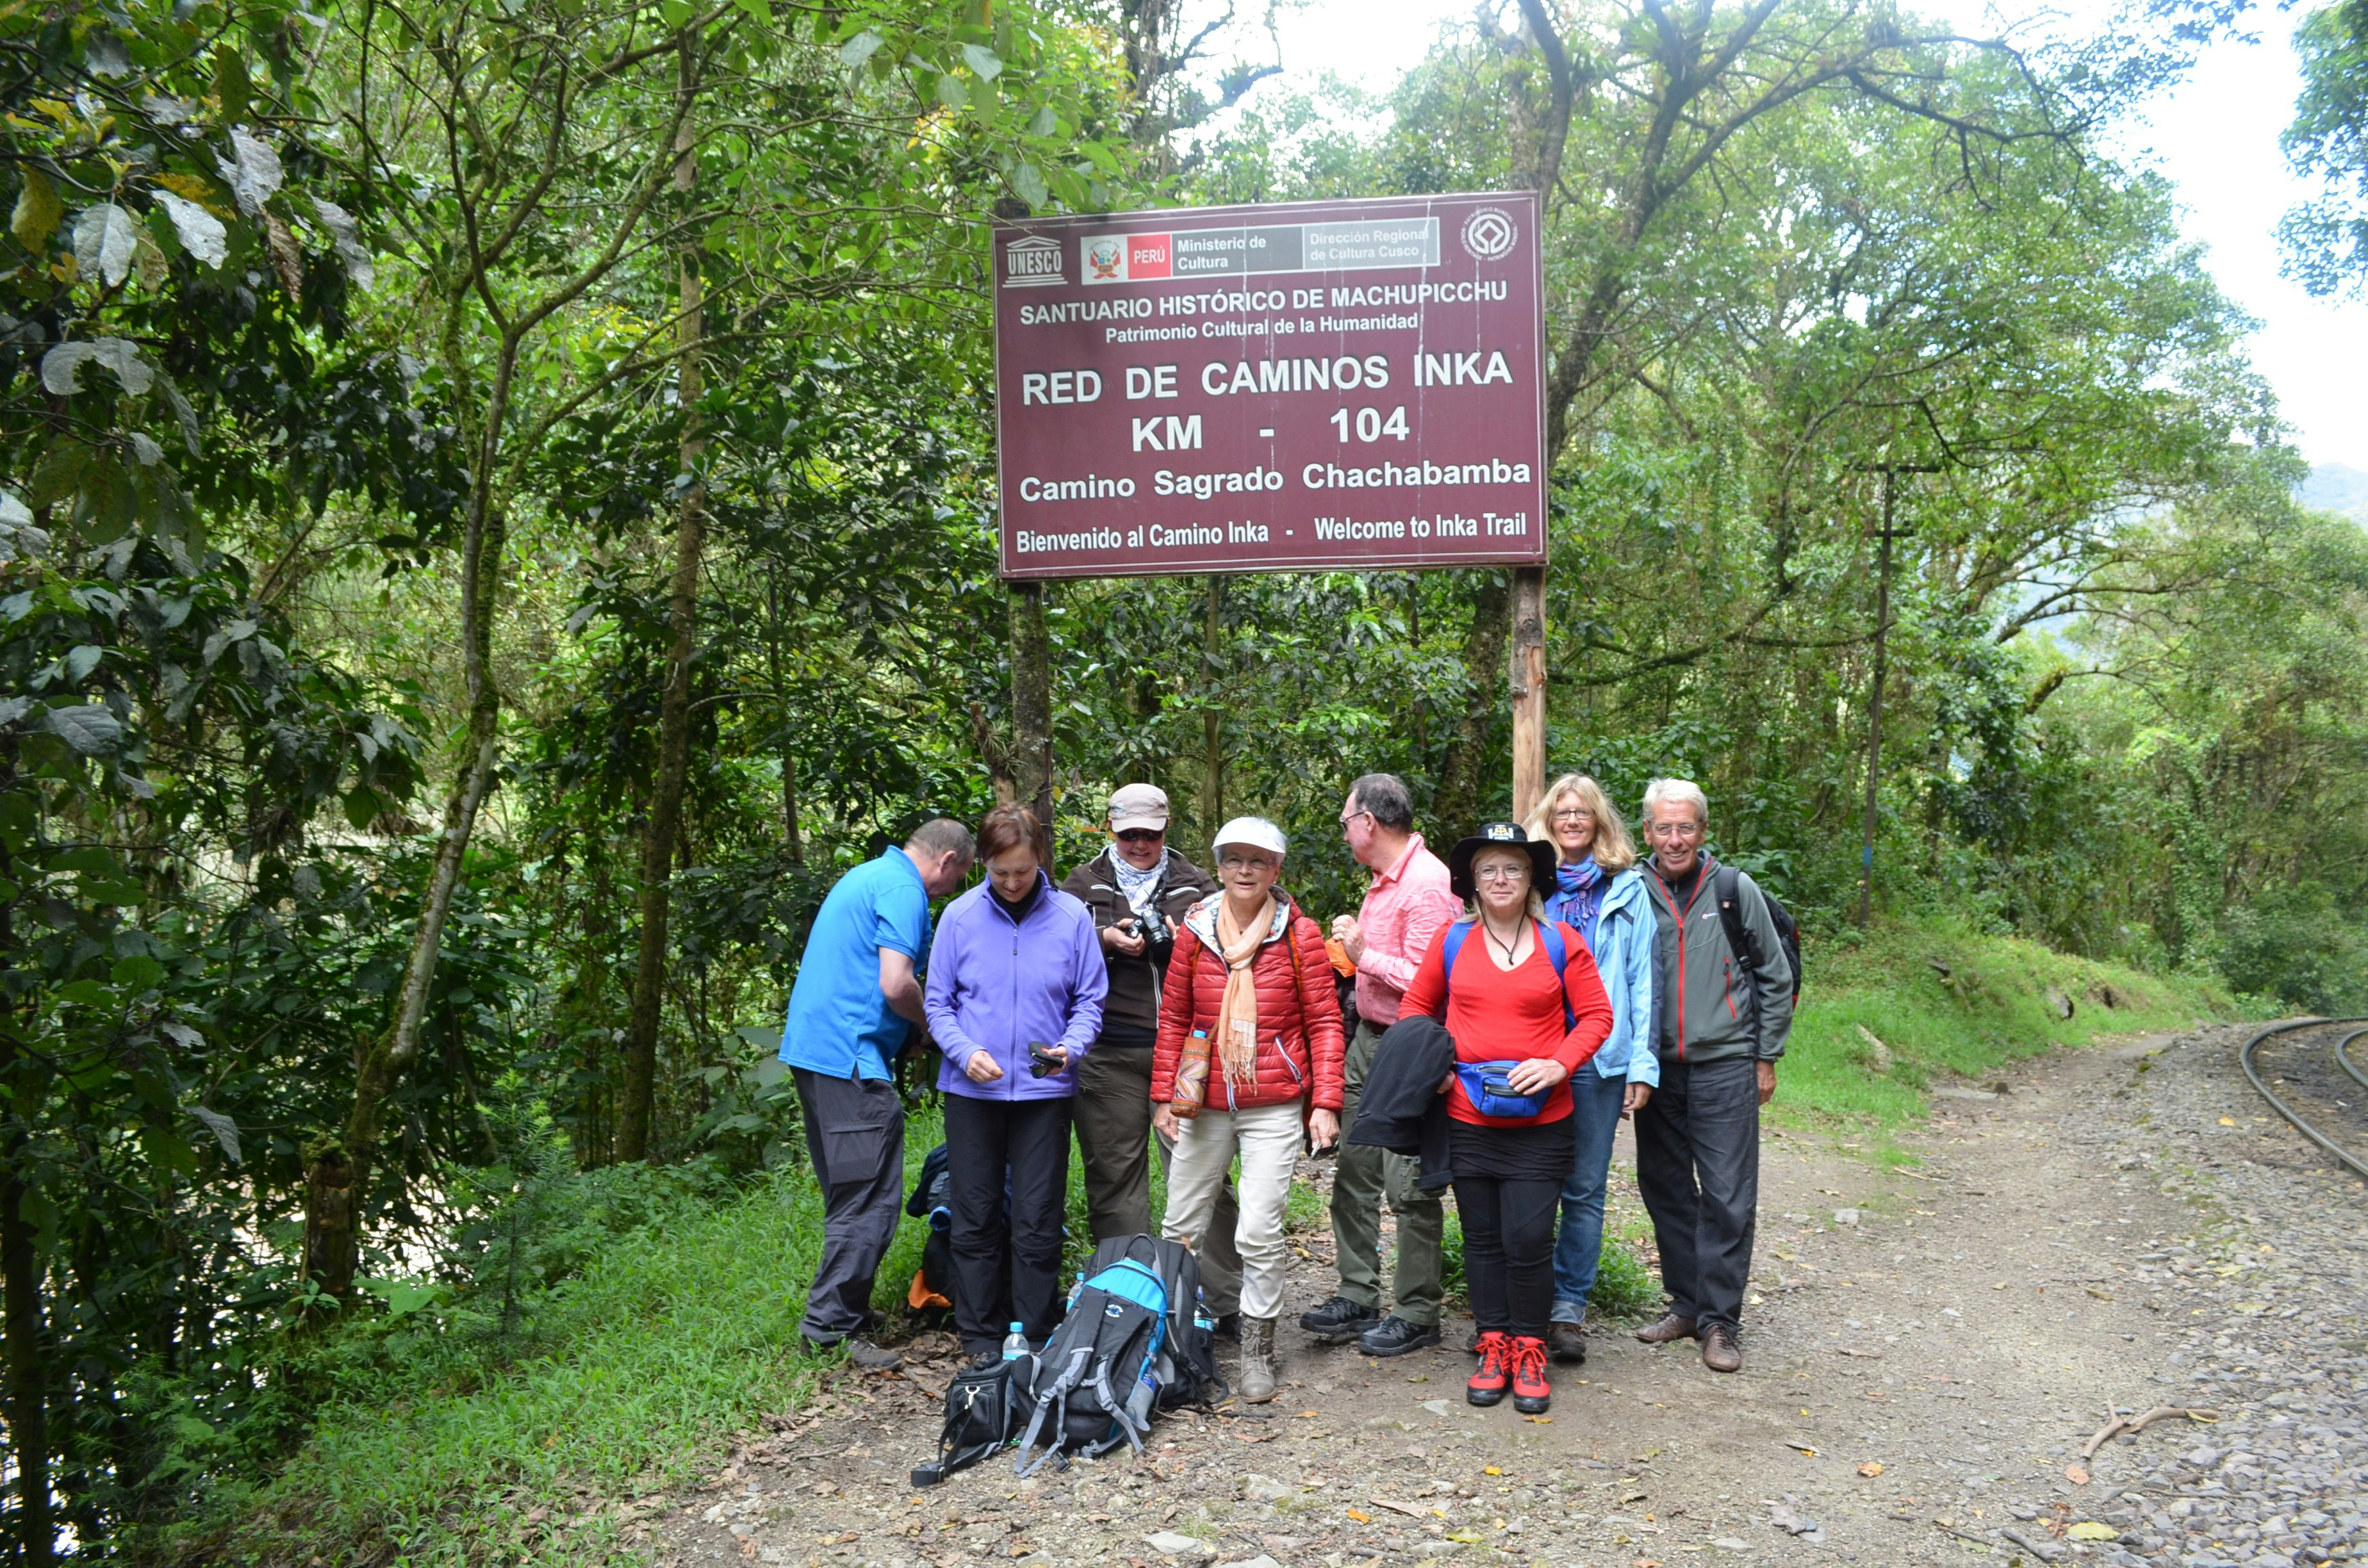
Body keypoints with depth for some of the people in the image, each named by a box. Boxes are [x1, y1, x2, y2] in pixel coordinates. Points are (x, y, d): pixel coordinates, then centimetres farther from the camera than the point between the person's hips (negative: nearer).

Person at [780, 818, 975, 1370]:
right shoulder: (902, 890, -11)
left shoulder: (865, 875, 20)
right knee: (871, 1198, -6)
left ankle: (845, 1307, 25)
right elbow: (896, 985, -21)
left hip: (811, 1049, 11)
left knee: (849, 1193, 17)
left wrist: (919, 1020, 22)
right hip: (852, 1060, -11)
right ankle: (831, 1325, -3)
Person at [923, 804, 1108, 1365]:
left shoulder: (1072, 916, -1)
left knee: (1038, 1222, 4)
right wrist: (965, 1051, -13)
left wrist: (1071, 1047, -16)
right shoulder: (960, 916, 1)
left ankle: (1037, 1337, 16)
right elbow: (938, 1003, 4)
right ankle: (980, 1335, 21)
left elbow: (1090, 1001, 3)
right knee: (976, 1218, 8)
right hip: (972, 1089, 1)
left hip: (1044, 1090, -1)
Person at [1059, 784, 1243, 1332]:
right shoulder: (1083, 885, 14)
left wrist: (1184, 939, -10)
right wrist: (1105, 939, -9)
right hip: (1110, 1054, 0)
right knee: (1116, 1175, 5)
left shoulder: (1195, 885, 14)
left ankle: (1225, 1298, 3)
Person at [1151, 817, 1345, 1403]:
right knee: (1182, 1228, 9)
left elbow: (1324, 1023, -1)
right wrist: (1163, 1095, 6)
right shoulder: (1195, 929, 4)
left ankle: (1257, 1352, 11)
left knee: (1259, 1232, -6)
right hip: (1205, 1104, 3)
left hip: (1274, 1107, -3)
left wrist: (1325, 1102, -7)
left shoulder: (1300, 934, -2)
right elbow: (1173, 1019, 10)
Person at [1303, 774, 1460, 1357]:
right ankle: (1357, 1298, 22)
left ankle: (1417, 1315, 11)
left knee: (1408, 1187, -1)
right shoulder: (1383, 878, 13)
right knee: (1354, 1173, 12)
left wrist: (1364, 954, -17)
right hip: (1368, 1040, 10)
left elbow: (1427, 981, -24)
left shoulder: (1427, 884, -18)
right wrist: (1356, 946, 9)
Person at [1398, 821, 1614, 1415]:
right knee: (1483, 1238, 10)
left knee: (1528, 1238, -4)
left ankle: (1529, 1350, 15)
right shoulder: (1453, 942, 4)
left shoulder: (1560, 943, 0)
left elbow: (1596, 1014, 2)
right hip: (1468, 1120, 2)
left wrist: (1559, 1064, -12)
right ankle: (1493, 1345, 25)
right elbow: (1417, 1006, 14)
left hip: (1541, 1124, -2)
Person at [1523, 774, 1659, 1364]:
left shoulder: (1627, 890, 7)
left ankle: (1569, 1309, 12)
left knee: (1584, 1189, 4)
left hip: (1598, 1061, 0)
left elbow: (1642, 980, 5)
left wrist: (1643, 1065, -2)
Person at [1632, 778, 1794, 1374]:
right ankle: (1686, 1303, 24)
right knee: (1666, 1190, 10)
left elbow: (1774, 978, 8)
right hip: (1655, 1068, 2)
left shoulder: (1736, 891, 0)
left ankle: (1720, 1319, 7)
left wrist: (1767, 1057, 5)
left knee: (1727, 1197, -3)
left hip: (1724, 1066, -2)